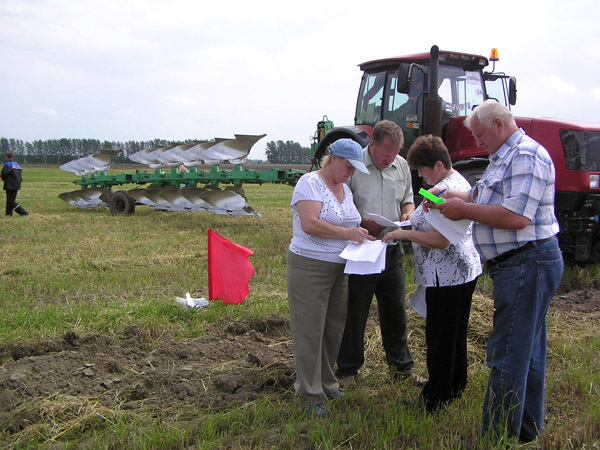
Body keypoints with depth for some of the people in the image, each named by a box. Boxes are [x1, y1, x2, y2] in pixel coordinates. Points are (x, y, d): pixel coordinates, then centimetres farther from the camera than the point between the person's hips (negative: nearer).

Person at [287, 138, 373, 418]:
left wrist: (361, 236, 5)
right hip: (310, 267, -8)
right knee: (310, 330, -2)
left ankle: (326, 383, 27)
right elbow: (310, 224, -23)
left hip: (340, 268, 8)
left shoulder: (344, 188, 15)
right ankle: (310, 394, 6)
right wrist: (347, 233, -24)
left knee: (334, 328, 12)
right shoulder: (310, 183, -11)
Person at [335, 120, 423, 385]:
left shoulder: (401, 166, 7)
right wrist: (363, 223, -23)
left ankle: (401, 368, 28)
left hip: (392, 251, 5)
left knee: (395, 312, 13)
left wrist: (408, 214, -3)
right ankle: (348, 369, 22)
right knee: (354, 312, 6)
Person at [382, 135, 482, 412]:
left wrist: (404, 234, -18)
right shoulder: (457, 181, 12)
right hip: (464, 270, 11)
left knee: (440, 337, 0)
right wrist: (415, 220, 11)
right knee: (456, 333, 21)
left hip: (447, 275, -11)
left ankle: (437, 399, 10)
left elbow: (440, 240, -28)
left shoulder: (445, 191, -23)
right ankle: (456, 387, 35)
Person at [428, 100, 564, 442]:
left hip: (526, 265, -11)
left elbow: (517, 217, -26)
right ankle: (528, 430, 31)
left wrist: (465, 210, -17)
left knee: (508, 357, -6)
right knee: (529, 353, 18)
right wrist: (451, 196, 6)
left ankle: (498, 438, 2)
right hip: (523, 264, 11)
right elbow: (485, 199, 23)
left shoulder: (525, 156, -16)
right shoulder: (507, 157, 19)